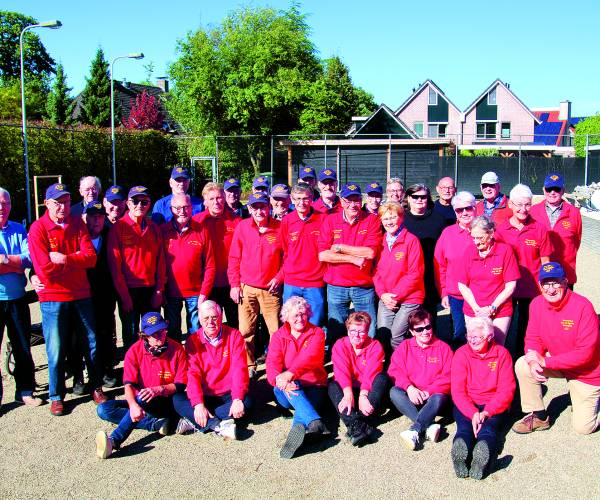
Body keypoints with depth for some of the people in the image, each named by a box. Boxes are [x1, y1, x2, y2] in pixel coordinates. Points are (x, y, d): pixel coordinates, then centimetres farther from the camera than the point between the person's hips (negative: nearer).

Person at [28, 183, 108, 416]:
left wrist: (63, 259, -19)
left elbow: (90, 257, -7)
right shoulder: (38, 228, -8)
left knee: (91, 344, 10)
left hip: (81, 295, 4)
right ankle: (56, 396, 19)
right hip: (53, 298, -3)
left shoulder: (77, 224, 4)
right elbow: (44, 269, -17)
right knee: (56, 350, 3)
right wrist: (76, 261, -9)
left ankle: (96, 388, 26)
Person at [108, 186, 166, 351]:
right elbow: (114, 264, -7)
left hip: (151, 290, 4)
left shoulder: (153, 228, 7)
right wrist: (124, 295, -10)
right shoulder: (118, 228, -5)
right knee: (130, 336, 7)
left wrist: (159, 290, -1)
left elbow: (160, 261, 7)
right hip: (128, 290, -3)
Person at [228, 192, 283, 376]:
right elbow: (234, 258, 5)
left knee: (276, 331, 0)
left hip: (271, 289, -1)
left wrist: (279, 278, -5)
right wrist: (234, 284, 1)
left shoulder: (279, 228, -4)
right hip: (246, 288, 1)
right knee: (245, 331, 4)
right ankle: (249, 366, 19)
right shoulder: (242, 227, 0)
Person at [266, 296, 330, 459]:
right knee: (290, 385, -34)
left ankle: (298, 429, -62)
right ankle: (315, 424, -56)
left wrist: (289, 374, -38)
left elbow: (310, 357, -19)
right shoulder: (279, 336, 6)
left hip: (313, 387, 0)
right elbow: (272, 363, -11)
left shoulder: (317, 333, 2)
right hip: (286, 393, 0)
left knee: (312, 396, -33)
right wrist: (279, 379, -36)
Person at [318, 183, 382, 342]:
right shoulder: (330, 221, 1)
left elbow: (370, 252, -14)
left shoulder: (372, 220, -2)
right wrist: (354, 259, -13)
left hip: (364, 286, -1)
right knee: (335, 335, 12)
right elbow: (322, 255, -9)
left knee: (368, 335, 6)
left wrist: (340, 248, -10)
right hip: (336, 287, 1)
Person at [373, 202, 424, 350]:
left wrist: (395, 295, -13)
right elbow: (376, 271, 8)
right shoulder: (381, 241, 8)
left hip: (409, 299, -5)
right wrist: (383, 294, -7)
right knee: (381, 336, 3)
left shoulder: (411, 240, -8)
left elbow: (415, 274, -11)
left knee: (395, 337, -9)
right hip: (385, 299, 5)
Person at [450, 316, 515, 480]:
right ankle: (460, 450, -61)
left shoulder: (501, 353, 5)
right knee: (465, 425, -30)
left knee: (489, 426, -31)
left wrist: (487, 412, -17)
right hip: (466, 406, 0)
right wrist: (473, 413, -21)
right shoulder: (461, 354, 5)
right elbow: (457, 390, -3)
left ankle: (483, 450, -61)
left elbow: (507, 390, -2)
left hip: (494, 406, 0)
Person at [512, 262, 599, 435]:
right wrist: (533, 360, -26)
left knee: (583, 427, -4)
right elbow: (533, 338, -3)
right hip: (555, 362, 5)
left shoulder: (583, 306, -27)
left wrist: (545, 362, -27)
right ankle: (538, 416, -2)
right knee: (522, 365, -21)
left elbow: (585, 353, -28)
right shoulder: (537, 304, -11)